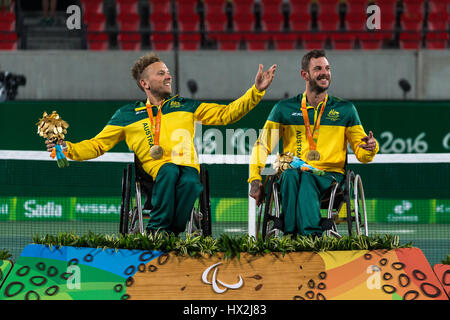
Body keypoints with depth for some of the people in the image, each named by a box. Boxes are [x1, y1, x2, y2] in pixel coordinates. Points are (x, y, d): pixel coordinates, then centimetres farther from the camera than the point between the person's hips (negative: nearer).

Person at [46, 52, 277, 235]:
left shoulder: (184, 106, 25)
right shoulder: (128, 115, 20)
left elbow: (225, 114, 23)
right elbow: (97, 145, 20)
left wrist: (256, 92, 13)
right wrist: (67, 149, 2)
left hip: (188, 166, 1)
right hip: (156, 168, -1)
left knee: (190, 182, -38)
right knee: (169, 171, -39)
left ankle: (172, 233, -30)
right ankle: (158, 231, -33)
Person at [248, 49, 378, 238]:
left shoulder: (345, 110, 16)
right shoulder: (284, 109, 14)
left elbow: (361, 154, 15)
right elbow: (262, 146, 12)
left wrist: (370, 148, -9)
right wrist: (255, 179, -2)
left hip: (330, 175, 0)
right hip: (292, 176, 1)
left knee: (306, 179, -36)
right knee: (291, 175, -36)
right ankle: (312, 233, -49)